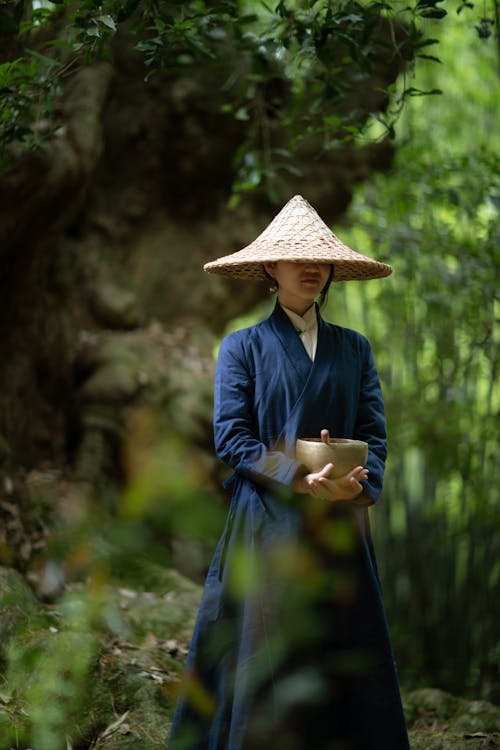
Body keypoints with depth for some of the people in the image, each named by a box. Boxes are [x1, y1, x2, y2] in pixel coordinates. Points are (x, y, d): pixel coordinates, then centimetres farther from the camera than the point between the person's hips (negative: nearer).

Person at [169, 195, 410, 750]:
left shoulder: (353, 349, 14)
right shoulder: (244, 346, 4)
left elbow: (374, 434, 7)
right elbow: (231, 438, -4)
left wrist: (359, 488, -14)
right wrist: (301, 479, -18)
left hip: (340, 530, 3)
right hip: (268, 525, -3)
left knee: (349, 667, 2)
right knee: (262, 673, -2)